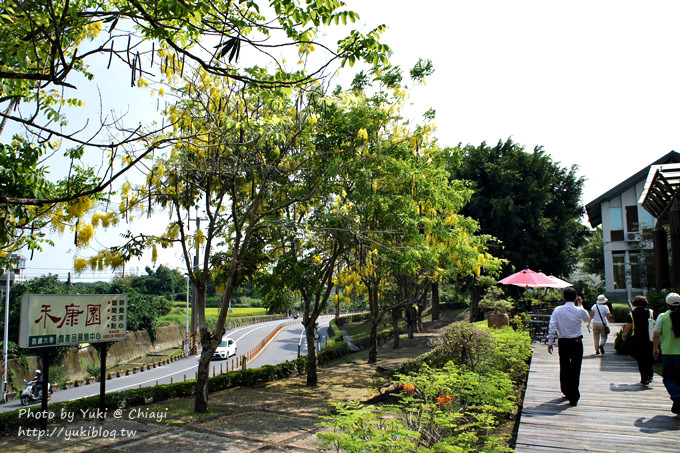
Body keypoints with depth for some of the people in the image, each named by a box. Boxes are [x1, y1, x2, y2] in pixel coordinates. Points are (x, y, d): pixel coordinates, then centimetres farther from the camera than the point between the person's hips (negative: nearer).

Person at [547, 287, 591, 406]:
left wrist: (550, 343, -1)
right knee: (575, 369, 4)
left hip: (563, 343, 1)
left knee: (564, 368, 15)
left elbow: (552, 327, -8)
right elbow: (587, 319, 16)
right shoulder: (580, 311, -8)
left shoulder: (557, 310, -6)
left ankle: (566, 392, 30)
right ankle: (574, 397, 3)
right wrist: (580, 305, 24)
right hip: (577, 343, -1)